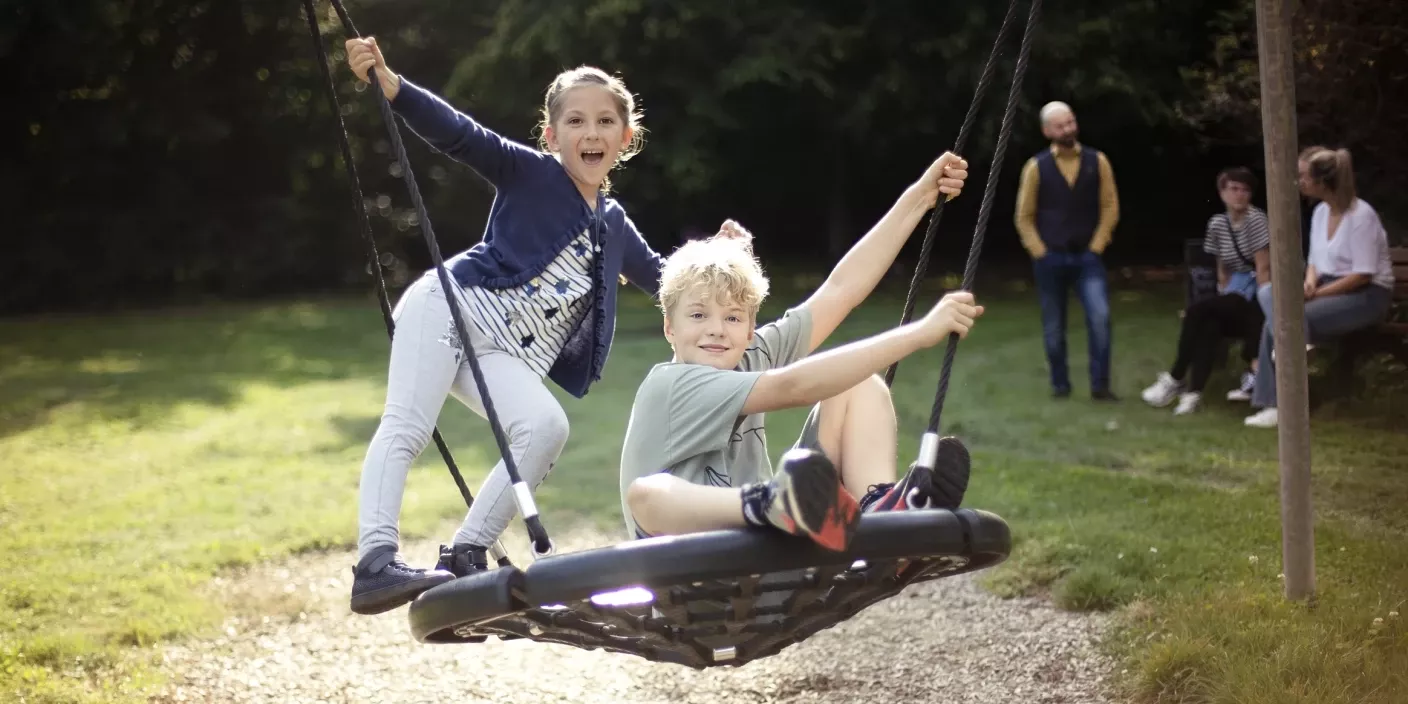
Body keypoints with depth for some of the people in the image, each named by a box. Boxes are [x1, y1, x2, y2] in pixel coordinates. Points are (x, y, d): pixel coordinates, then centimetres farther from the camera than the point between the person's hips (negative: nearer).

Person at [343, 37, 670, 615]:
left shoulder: (614, 226, 19)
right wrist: (388, 83, -24)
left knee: (547, 426, -23)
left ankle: (464, 559, -18)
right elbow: (458, 134, -10)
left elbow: (661, 278, 36)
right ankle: (374, 562, -30)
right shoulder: (529, 173, 3)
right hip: (452, 307, -4)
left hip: (509, 358, 4)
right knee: (406, 426, -21)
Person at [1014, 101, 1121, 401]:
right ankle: (1060, 384, 23)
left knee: (1100, 317, -16)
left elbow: (1110, 207, 4)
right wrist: (1040, 253, -4)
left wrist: (1096, 246, -3)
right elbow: (1024, 217, 2)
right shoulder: (1036, 167, -3)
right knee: (1053, 327, 7)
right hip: (1050, 258, 0)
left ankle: (1100, 384, -8)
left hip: (1088, 256, 0)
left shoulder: (1097, 161, 1)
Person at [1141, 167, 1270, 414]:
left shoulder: (1256, 220, -10)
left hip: (1257, 295, -5)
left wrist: (1264, 310, -21)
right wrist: (1225, 306, -3)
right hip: (1235, 296, 5)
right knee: (1209, 323, -28)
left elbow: (1264, 269, -15)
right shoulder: (1217, 223, 8)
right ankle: (1193, 391, -35)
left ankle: (1176, 379, -13)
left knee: (1196, 312, -23)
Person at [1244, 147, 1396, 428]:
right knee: (1270, 294, -17)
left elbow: (1363, 275, -20)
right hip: (1330, 286, 8)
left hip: (1367, 294, -8)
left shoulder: (1361, 216, -17)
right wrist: (1309, 283, -9)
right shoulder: (1320, 211, 8)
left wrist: (1317, 294, -21)